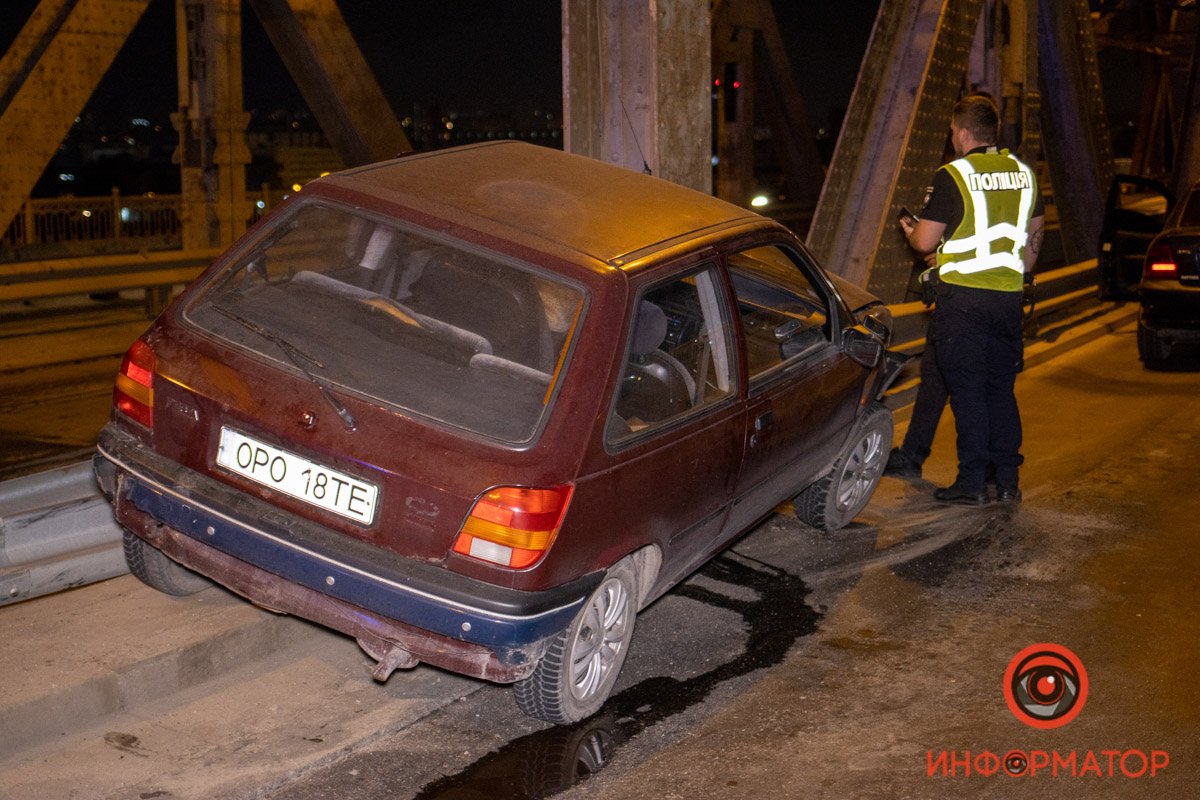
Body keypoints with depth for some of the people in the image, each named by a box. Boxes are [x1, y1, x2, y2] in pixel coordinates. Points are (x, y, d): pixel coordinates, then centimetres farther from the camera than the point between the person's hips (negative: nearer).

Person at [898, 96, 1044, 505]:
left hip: (963, 297, -5)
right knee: (1002, 389, 12)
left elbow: (925, 241, -9)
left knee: (967, 391, 0)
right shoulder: (1023, 173, 9)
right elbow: (1034, 236, 18)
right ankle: (1008, 480, 15)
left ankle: (972, 482, 2)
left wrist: (909, 229, 13)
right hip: (1009, 297, 6)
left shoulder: (952, 176, -10)